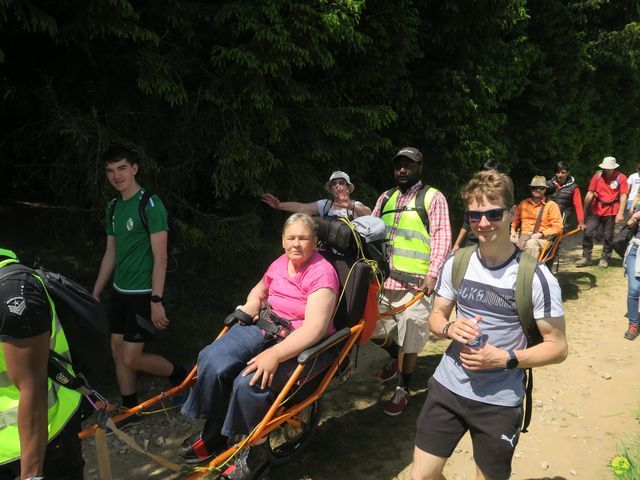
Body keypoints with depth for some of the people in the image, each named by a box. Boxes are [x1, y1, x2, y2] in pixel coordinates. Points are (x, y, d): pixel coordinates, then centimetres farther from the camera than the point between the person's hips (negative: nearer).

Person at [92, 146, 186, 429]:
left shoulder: (150, 205, -15)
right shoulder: (114, 207, 9)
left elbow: (160, 257, -18)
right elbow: (110, 254, 15)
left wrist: (156, 301, -21)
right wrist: (95, 293, 16)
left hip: (143, 294, -8)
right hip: (119, 291, 8)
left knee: (132, 358, -5)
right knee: (117, 351, 12)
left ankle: (180, 377, 19)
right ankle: (130, 410, 27)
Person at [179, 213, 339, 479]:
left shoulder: (322, 274, -16)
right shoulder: (281, 262, 5)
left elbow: (314, 329, -25)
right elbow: (259, 291, 26)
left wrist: (274, 354, -34)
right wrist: (249, 308, 2)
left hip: (303, 345, -6)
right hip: (266, 327, 7)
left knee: (250, 383, -29)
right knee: (213, 360, -16)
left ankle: (257, 456, -2)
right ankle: (213, 436, 5)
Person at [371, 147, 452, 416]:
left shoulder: (433, 197, 1)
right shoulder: (386, 198, 17)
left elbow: (442, 237, -6)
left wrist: (433, 273, -16)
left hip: (415, 282, -5)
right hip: (383, 278, 5)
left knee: (408, 340, 1)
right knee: (373, 328, 12)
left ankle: (403, 390, 21)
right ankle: (395, 357, 42)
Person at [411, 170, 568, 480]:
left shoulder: (536, 277, -14)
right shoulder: (456, 264, -2)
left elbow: (557, 347, -8)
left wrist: (505, 358, -21)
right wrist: (450, 328, -15)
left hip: (500, 401, -3)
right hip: (447, 387, 3)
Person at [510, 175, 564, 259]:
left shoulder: (551, 205, 9)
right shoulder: (524, 203, 21)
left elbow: (558, 228, 2)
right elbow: (515, 219, 31)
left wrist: (541, 234, -11)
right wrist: (513, 229, 8)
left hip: (541, 238, -3)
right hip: (522, 236, 4)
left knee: (531, 243, -40)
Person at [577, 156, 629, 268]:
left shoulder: (621, 178, -8)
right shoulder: (598, 176, -3)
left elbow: (623, 195, -11)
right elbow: (590, 193, -1)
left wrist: (620, 213, -18)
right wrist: (585, 210, 1)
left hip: (611, 212, -2)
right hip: (596, 210, 2)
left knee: (608, 236, 7)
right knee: (588, 233, -3)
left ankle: (605, 259, 21)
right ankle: (586, 257, 9)